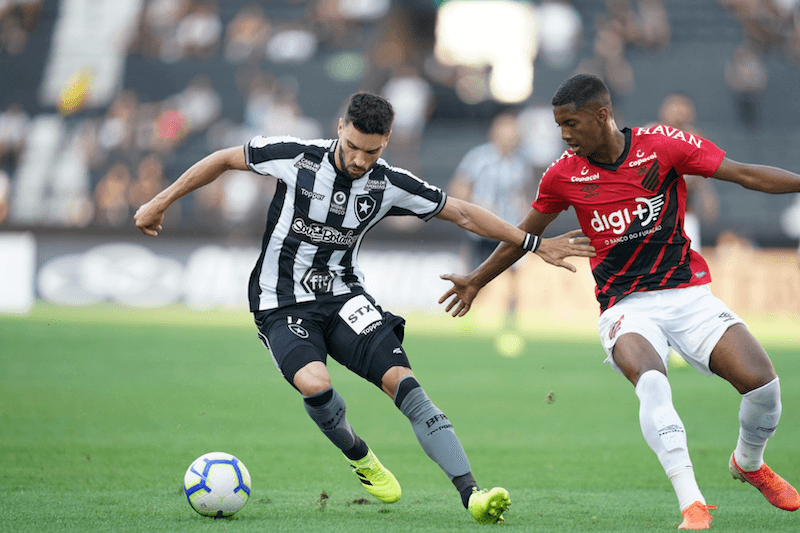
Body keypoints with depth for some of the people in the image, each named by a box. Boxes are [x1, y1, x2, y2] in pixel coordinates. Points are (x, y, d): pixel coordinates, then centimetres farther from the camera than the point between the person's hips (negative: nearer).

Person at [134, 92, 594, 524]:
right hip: (282, 307, -2)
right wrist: (161, 203, 4)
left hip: (343, 297, 2)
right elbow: (225, 159, 2)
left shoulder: (390, 185, -5)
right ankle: (359, 457, 2)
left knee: (402, 381, -21)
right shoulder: (296, 157, -12)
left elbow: (463, 214, 3)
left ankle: (470, 492, -26)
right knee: (315, 384, -31)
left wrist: (535, 245, 3)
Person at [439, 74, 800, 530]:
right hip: (625, 305, 0)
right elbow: (525, 234, 17)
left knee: (762, 381, -15)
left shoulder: (663, 145, -7)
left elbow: (746, 174, -4)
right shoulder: (564, 175, 0)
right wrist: (476, 281, 26)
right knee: (651, 381, -33)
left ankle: (749, 463, 19)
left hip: (687, 292, 0)